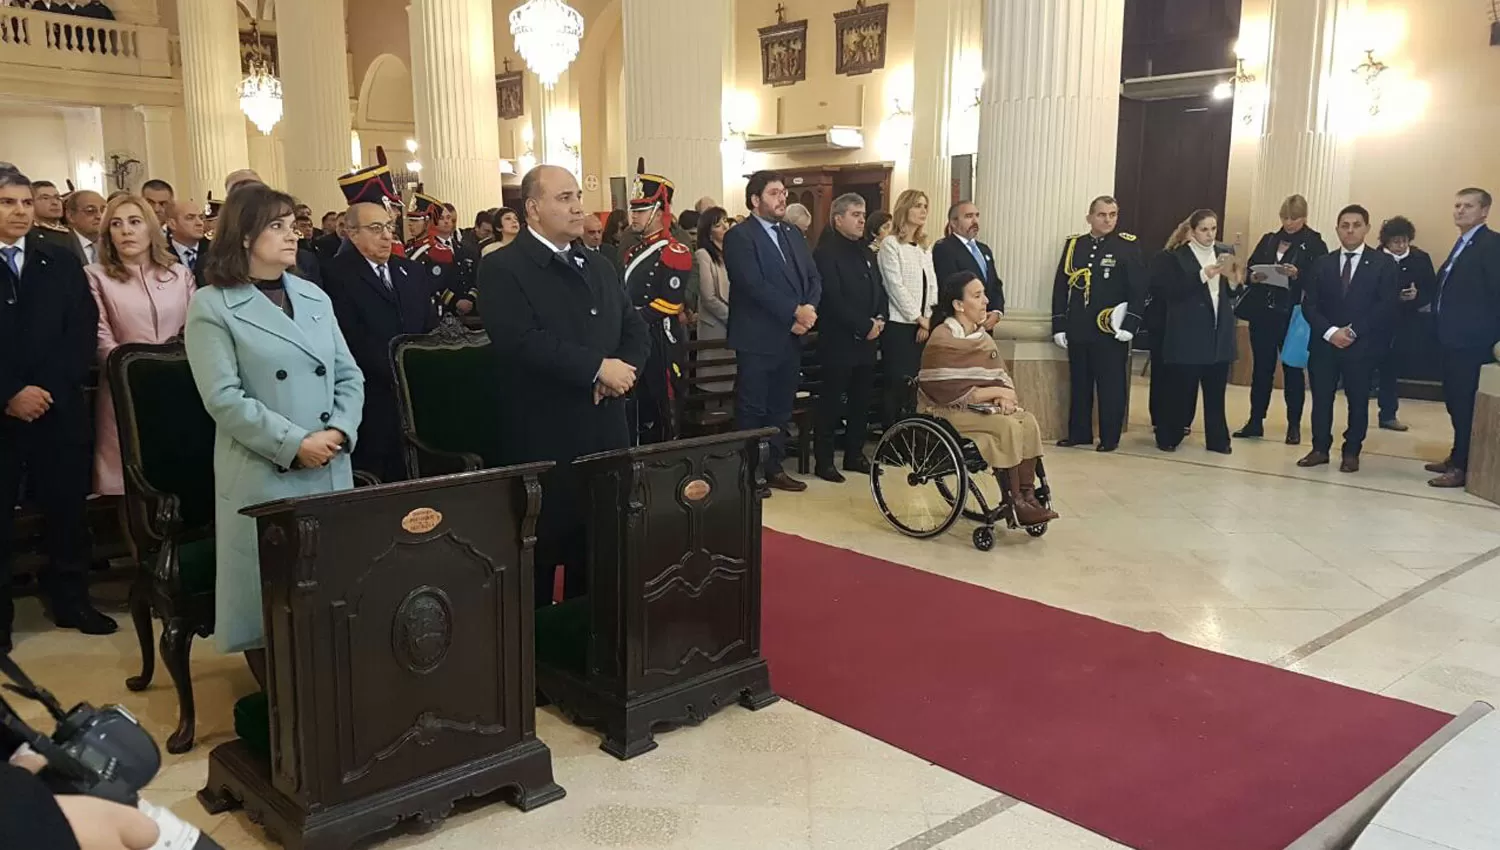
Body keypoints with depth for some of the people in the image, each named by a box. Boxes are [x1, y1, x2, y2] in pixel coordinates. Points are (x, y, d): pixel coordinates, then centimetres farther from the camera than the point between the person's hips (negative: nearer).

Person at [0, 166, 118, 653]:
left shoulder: (62, 263, 10)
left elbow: (83, 335, 4)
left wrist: (49, 391, -8)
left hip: (59, 410, 2)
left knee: (67, 509, 8)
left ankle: (71, 600, 22)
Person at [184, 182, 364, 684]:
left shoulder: (314, 298, 14)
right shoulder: (212, 306, -3)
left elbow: (349, 375, 11)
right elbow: (223, 398, -11)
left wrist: (340, 431, -7)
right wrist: (295, 444, -15)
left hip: (331, 472, 5)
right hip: (263, 478, -5)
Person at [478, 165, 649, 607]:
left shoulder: (596, 267, 16)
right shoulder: (501, 269, -8)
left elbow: (636, 329, 12)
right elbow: (523, 342, -21)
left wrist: (625, 368, -10)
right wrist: (597, 367, -19)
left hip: (604, 433, 7)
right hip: (544, 440, -6)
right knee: (543, 549, 4)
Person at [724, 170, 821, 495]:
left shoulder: (793, 233, 15)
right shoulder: (739, 236, -9)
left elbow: (813, 278, 9)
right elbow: (755, 285, -19)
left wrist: (809, 310, -10)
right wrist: (794, 312, -18)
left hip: (792, 338, 7)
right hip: (758, 339, -7)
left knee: (781, 408, 13)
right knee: (752, 411, 1)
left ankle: (774, 468, 24)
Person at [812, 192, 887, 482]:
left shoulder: (866, 253, 17)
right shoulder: (826, 252, -10)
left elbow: (879, 290, 17)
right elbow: (833, 300, -18)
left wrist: (880, 319, -2)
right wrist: (864, 326, -16)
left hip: (867, 340, 8)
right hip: (839, 342, -8)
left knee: (862, 401, 12)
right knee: (831, 402, -1)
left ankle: (855, 454, 23)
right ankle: (824, 461, 6)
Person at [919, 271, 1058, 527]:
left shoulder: (982, 336, 10)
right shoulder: (942, 340, -14)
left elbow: (1002, 376, 11)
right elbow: (951, 394, -19)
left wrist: (1004, 396, -13)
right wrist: (995, 392, -14)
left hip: (981, 406, 7)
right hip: (949, 413, -7)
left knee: (1028, 421, -18)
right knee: (1007, 427, -27)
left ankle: (1028, 495, -19)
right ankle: (1015, 503, -20)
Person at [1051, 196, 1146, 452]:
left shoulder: (1127, 245, -2)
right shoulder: (1074, 244, 8)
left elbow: (1139, 289, -5)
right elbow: (1060, 286, 8)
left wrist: (1130, 324, -12)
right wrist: (1059, 325, 3)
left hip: (1111, 331, -3)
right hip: (1078, 329, 4)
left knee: (1111, 385, 3)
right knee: (1079, 384, 11)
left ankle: (1110, 438, 13)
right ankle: (1079, 433, 21)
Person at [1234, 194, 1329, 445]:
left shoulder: (1315, 245, -1)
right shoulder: (1268, 240, 12)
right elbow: (1250, 267, 11)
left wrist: (1297, 275, -24)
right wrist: (1254, 277, -10)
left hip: (1292, 317, -4)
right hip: (1262, 314, 4)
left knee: (1292, 370, 4)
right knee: (1261, 368, 8)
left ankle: (1294, 425, 12)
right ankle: (1255, 421, 14)